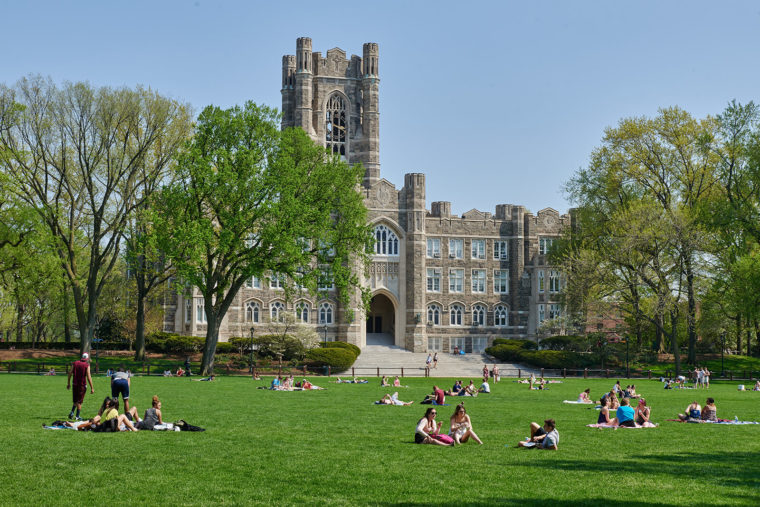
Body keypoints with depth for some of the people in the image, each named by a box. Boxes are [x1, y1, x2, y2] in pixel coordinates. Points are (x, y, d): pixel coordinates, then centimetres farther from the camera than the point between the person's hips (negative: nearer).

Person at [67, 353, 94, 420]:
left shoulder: (75, 363, 4)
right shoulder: (87, 365, -8)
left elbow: (70, 373, 5)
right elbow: (88, 377, -12)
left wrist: (68, 383, 16)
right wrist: (92, 388, -9)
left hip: (75, 384, 4)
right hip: (82, 385, -3)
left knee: (75, 400, 20)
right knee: (79, 401, 4)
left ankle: (72, 412, 4)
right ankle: (77, 416, 6)